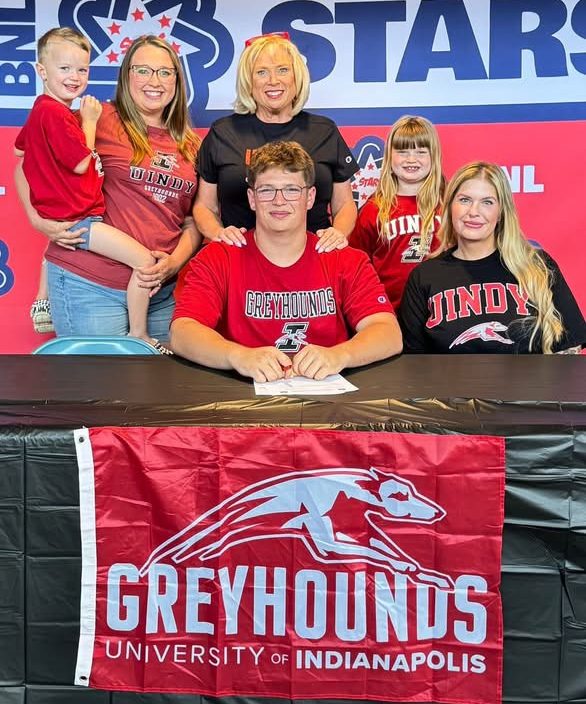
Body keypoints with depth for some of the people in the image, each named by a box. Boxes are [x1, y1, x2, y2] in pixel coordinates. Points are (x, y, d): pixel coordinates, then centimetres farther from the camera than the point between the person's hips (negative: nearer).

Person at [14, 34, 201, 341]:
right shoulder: (102, 120, -4)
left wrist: (173, 263, -4)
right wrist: (39, 220, -9)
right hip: (90, 287, -5)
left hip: (164, 291, 5)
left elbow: (193, 221, 12)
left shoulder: (191, 144, 11)